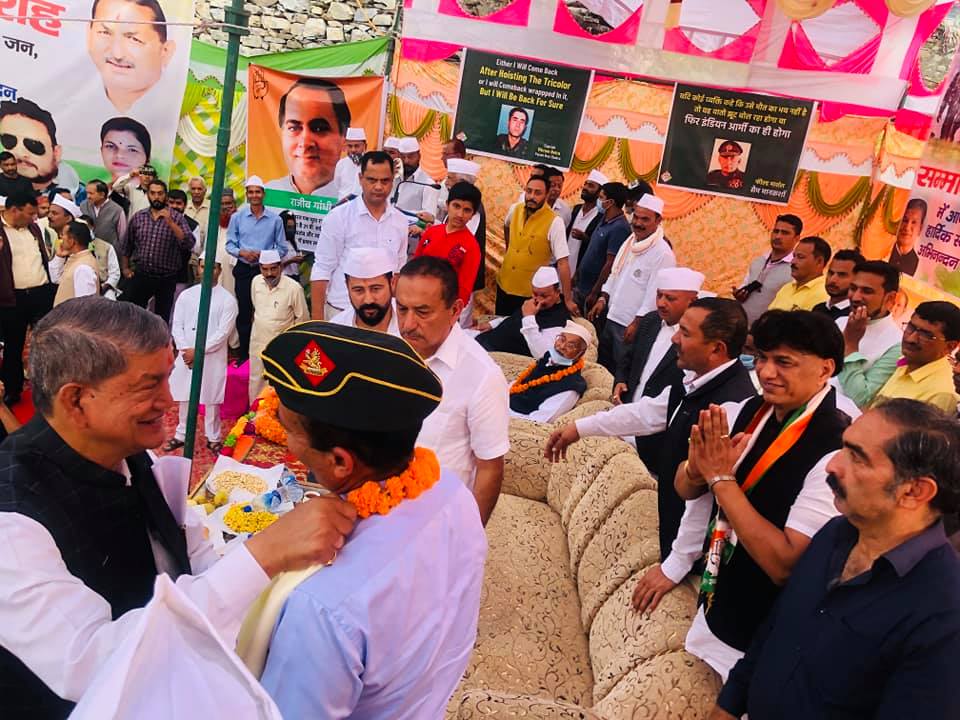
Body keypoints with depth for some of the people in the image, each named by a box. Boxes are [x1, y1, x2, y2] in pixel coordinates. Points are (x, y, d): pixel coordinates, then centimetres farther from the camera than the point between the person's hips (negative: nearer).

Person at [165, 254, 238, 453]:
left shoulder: (227, 299, -6)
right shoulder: (186, 295, 5)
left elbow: (223, 333, -11)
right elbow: (176, 326, 4)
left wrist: (197, 351, -14)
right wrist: (184, 351, -9)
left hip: (212, 359, -3)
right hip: (186, 356, 3)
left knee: (211, 399, 5)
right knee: (185, 397, 13)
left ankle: (213, 438, 19)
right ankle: (181, 435, 28)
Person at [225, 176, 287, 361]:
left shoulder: (275, 219, -2)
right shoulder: (237, 217, 2)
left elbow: (282, 248, 0)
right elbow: (230, 244, 4)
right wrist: (242, 253, -15)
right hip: (243, 270, 1)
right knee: (244, 312, 6)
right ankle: (244, 353, 17)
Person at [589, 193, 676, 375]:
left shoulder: (663, 253, -17)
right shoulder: (629, 242, 8)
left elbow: (655, 295, -19)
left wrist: (637, 323, -18)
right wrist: (603, 298, 7)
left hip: (632, 325, -8)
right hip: (611, 318, 8)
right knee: (602, 365, 19)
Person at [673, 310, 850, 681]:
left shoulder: (835, 452, -28)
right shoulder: (747, 412, -7)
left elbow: (786, 564, -28)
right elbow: (684, 489, 2)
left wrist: (722, 478, -29)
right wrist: (697, 466, -21)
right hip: (716, 602, 6)